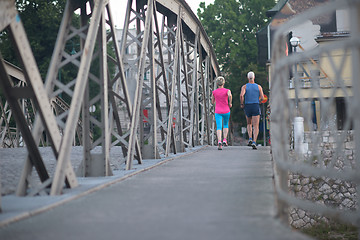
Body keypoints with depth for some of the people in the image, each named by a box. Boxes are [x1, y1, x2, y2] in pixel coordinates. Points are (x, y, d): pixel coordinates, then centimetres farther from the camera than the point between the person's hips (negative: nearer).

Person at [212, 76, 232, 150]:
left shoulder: (214, 92, 2)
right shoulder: (227, 90, -3)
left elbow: (212, 102, 12)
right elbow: (230, 95, -25)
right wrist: (230, 103, -10)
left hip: (218, 112, 0)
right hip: (226, 111, 0)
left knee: (219, 127, -7)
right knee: (226, 125, 24)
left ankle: (219, 141, -28)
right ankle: (224, 140, 12)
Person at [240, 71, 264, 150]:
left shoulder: (244, 86, 1)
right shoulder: (258, 87, 3)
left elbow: (241, 95, -17)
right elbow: (262, 98, -2)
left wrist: (241, 104, -3)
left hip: (247, 107, 1)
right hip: (256, 107, -1)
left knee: (249, 124, 23)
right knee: (256, 126, -3)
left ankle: (250, 139, 4)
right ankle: (254, 142, -21)